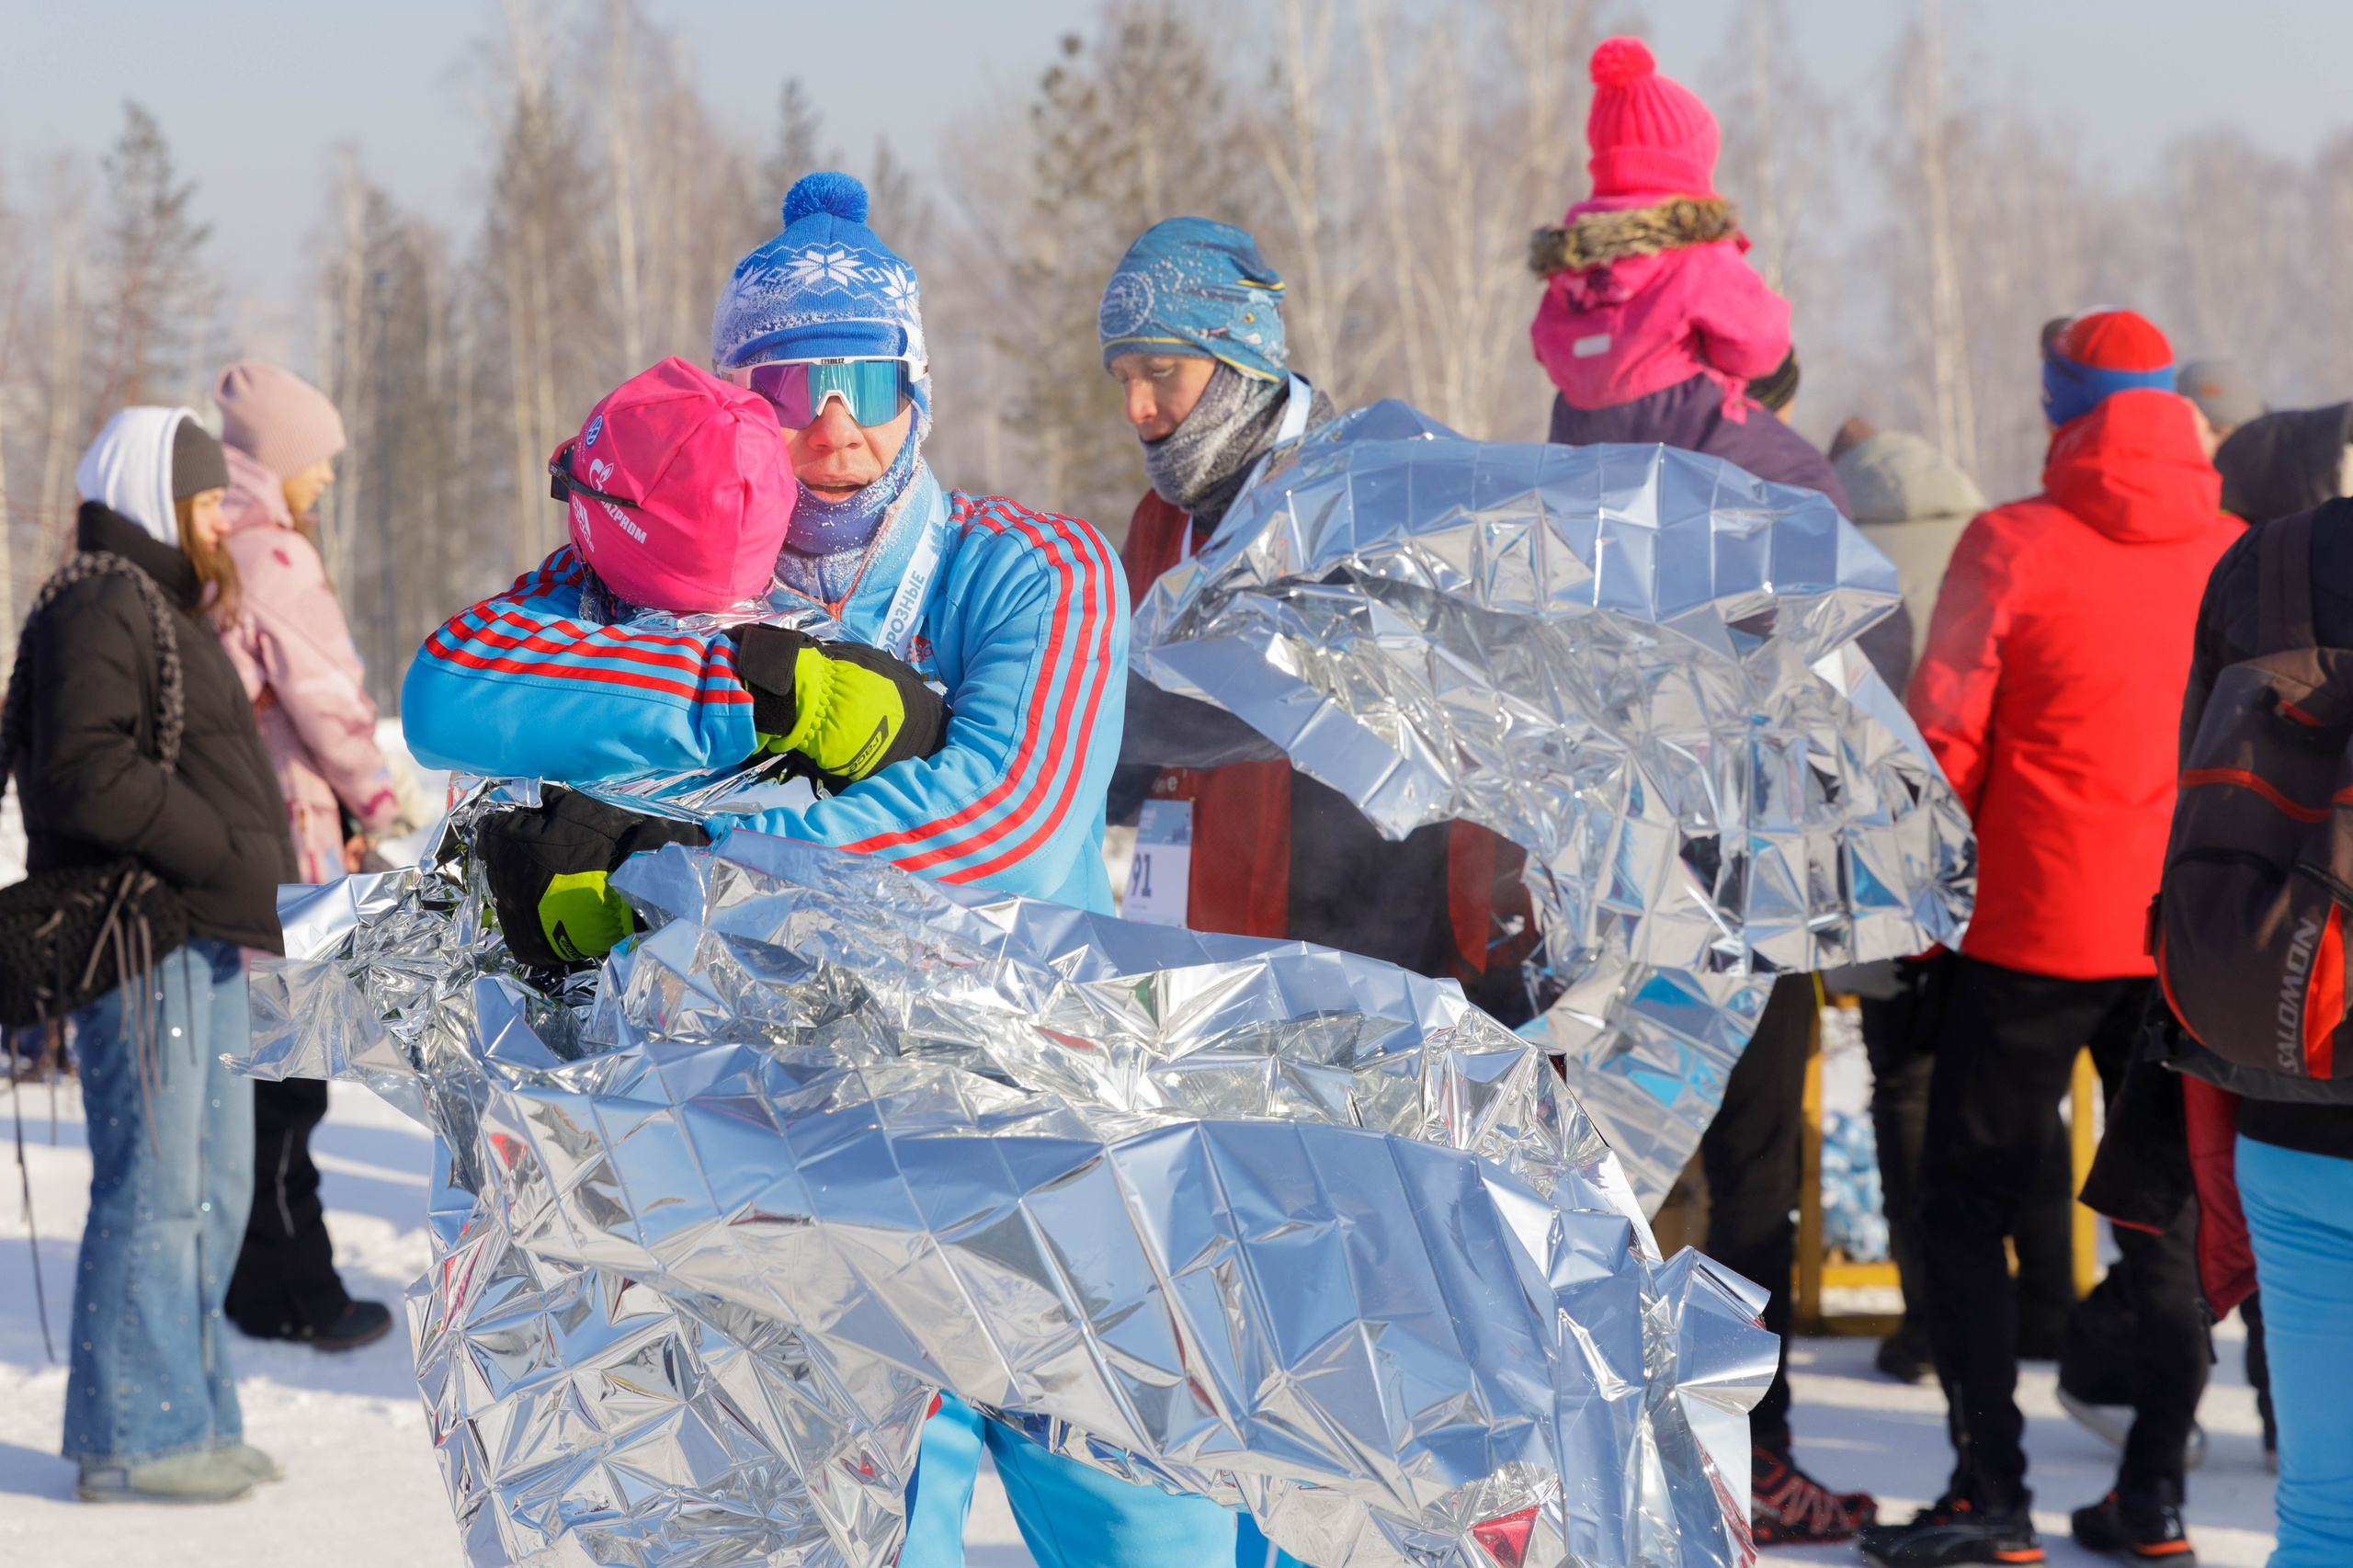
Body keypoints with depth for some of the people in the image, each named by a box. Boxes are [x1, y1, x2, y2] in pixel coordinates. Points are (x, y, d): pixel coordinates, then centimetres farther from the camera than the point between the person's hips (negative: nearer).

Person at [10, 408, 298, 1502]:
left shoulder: (159, 608, 22)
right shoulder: (97, 608, -11)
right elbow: (88, 772, -23)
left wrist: (253, 879, 12)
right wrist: (231, 859, -21)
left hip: (201, 938, 11)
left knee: (212, 1188, 14)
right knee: (154, 1185, -8)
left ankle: (189, 1416, 21)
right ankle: (133, 1439, -3)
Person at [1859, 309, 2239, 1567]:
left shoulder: (2014, 545, -9)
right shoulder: (2240, 555, 2)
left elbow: (1943, 739, -8)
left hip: (2037, 929, -4)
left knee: (1965, 1203, 4)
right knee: (2171, 1209, 14)